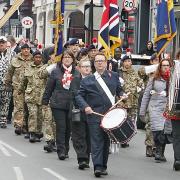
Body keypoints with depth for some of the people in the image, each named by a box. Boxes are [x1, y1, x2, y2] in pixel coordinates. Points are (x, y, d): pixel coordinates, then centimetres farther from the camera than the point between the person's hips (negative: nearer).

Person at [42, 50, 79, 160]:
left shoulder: (77, 73, 6)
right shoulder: (56, 72, 4)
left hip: (72, 104, 2)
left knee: (69, 128, 7)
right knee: (61, 127, -7)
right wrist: (45, 102, 4)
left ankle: (65, 150, 20)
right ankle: (61, 151, -5)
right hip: (58, 104, -2)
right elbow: (49, 88, 6)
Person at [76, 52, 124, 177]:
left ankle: (103, 166, 19)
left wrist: (122, 96, 2)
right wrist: (85, 106, -13)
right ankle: (97, 167, -15)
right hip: (94, 115, -3)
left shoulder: (114, 76, 13)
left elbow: (119, 90, 23)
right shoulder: (87, 80, 5)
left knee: (106, 141, 9)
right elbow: (79, 96, 3)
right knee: (97, 142, -10)